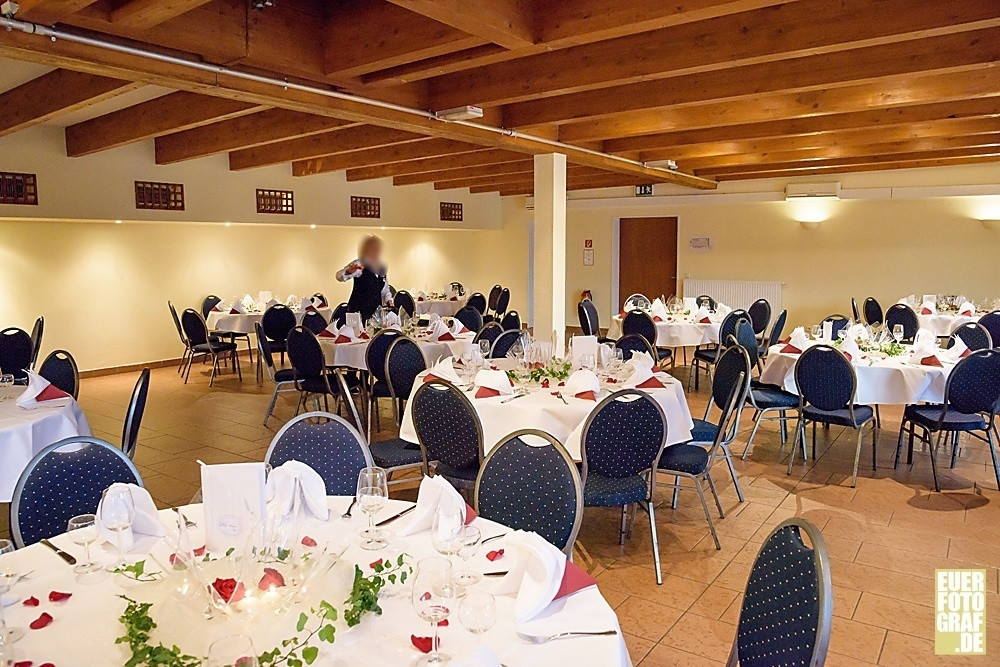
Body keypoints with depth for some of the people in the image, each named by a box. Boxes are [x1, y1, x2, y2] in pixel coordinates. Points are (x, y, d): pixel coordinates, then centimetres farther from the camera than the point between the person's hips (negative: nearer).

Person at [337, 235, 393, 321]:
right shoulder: (359, 265, -6)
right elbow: (340, 276, -19)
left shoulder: (382, 268, 12)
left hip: (376, 310, 5)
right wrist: (349, 271, -40)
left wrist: (388, 300, 6)